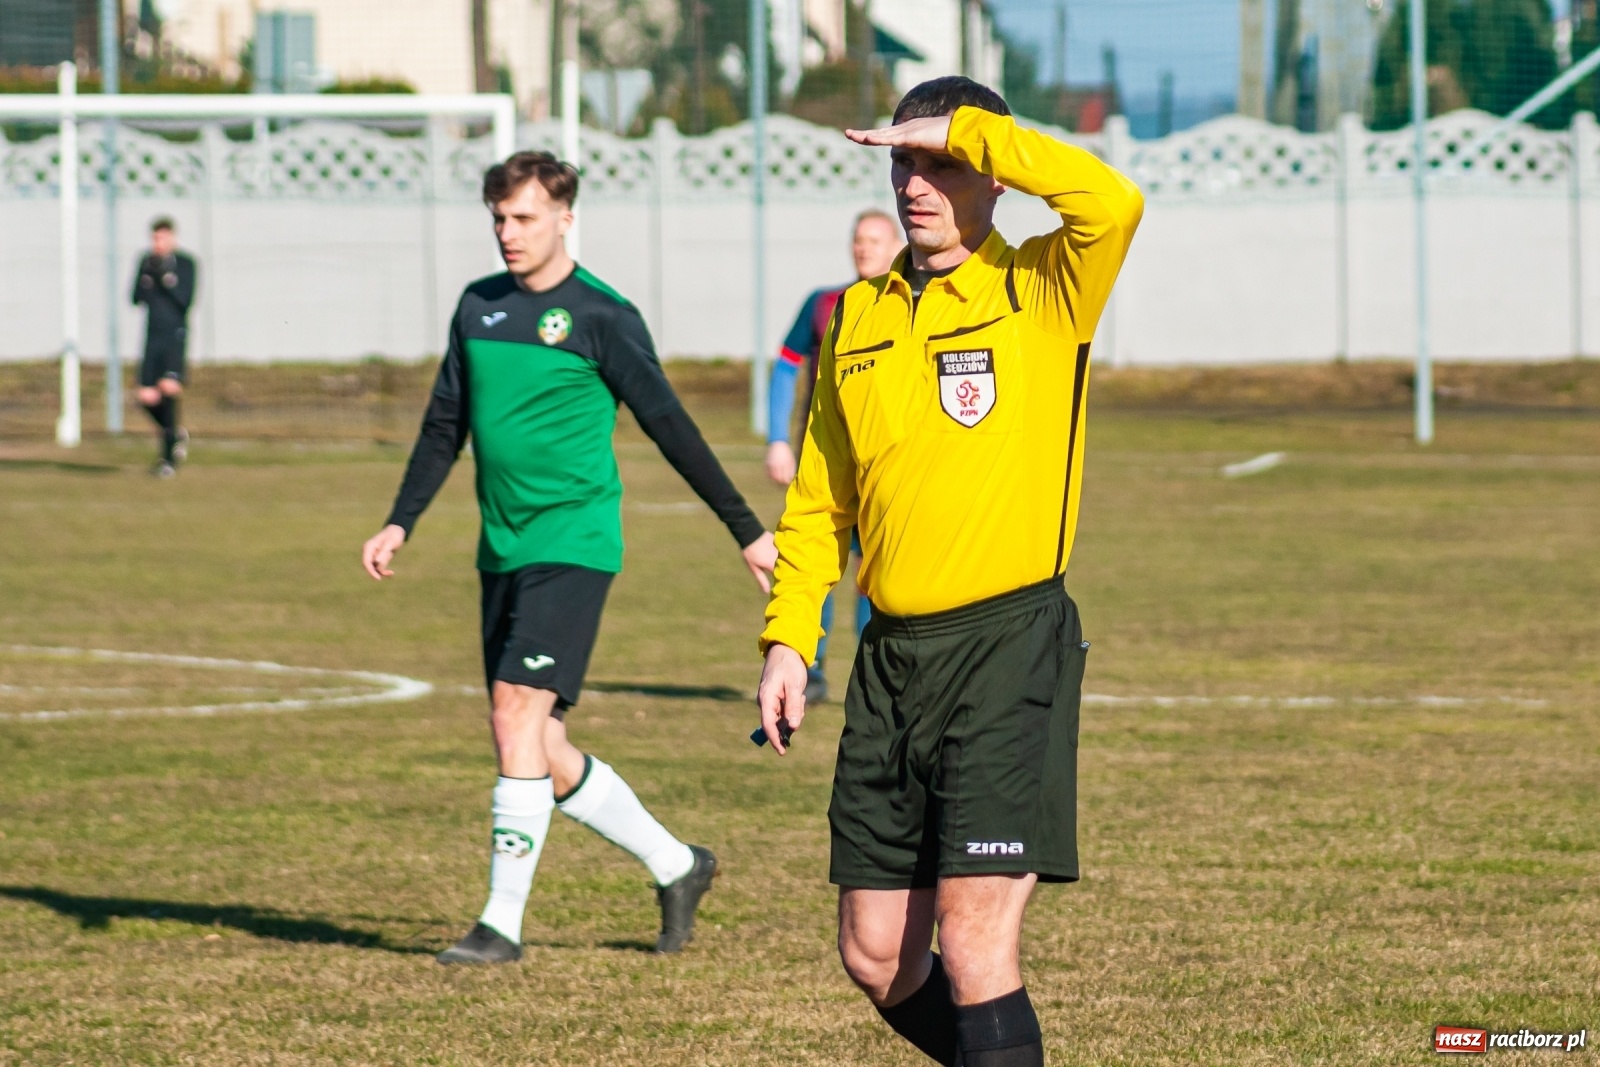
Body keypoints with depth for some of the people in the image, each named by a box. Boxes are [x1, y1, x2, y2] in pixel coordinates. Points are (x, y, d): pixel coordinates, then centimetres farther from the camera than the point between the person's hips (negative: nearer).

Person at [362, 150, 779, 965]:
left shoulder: (602, 317, -7)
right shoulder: (479, 308, 11)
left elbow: (669, 427, -5)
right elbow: (446, 426, 21)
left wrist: (746, 530, -5)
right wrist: (399, 524, 14)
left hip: (573, 542, -7)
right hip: (503, 551, 7)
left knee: (518, 714, -16)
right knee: (536, 749, 7)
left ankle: (503, 921, -12)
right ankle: (674, 866, 23)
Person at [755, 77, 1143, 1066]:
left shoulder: (1041, 294, -3)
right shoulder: (859, 316, 13)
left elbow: (1113, 203, -25)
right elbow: (819, 499, 20)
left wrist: (962, 129, -16)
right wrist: (789, 634, 9)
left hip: (1010, 645, -6)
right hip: (894, 652, 6)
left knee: (974, 941, -13)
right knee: (876, 957, 8)